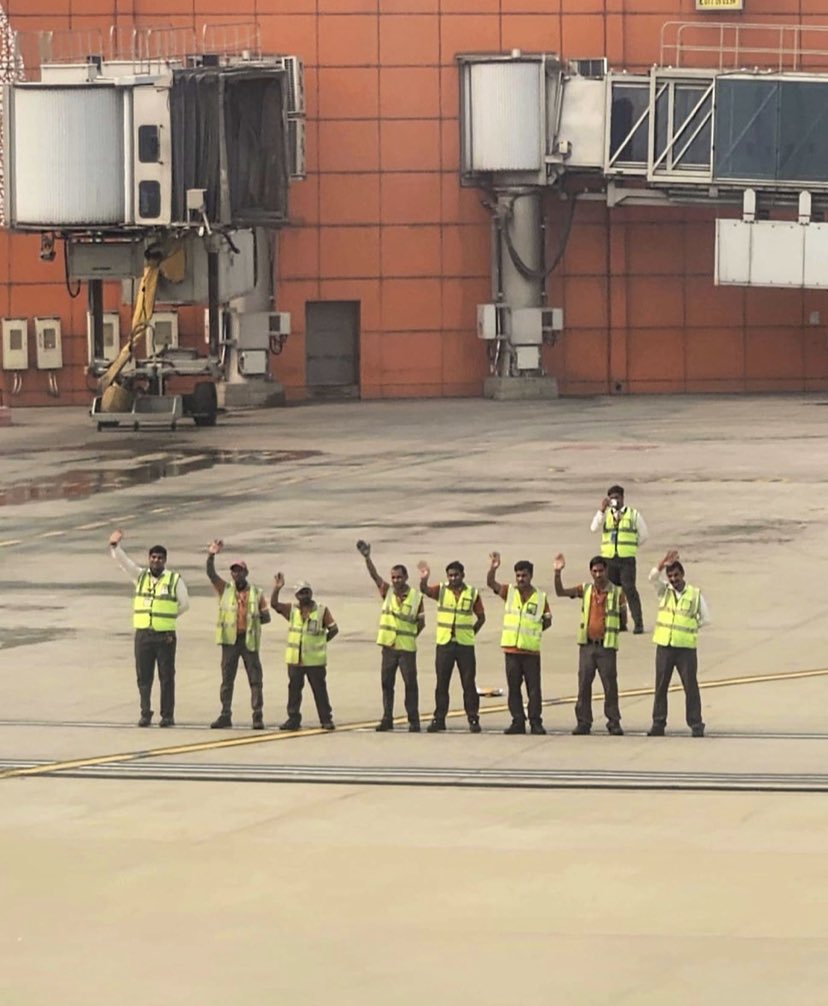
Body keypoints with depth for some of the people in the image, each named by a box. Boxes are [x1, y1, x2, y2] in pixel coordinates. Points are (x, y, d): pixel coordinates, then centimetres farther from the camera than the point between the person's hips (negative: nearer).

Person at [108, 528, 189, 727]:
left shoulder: (174, 579, 2)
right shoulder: (140, 576, 9)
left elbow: (184, 604, 8)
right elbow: (123, 561, -2)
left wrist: (167, 617, 5)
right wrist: (114, 546, -18)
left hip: (165, 635, -2)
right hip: (143, 634, 2)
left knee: (167, 677, 1)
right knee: (143, 676, 4)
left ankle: (168, 715, 5)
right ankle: (145, 713, 9)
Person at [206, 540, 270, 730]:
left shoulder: (256, 594, 7)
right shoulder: (225, 589, 7)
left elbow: (266, 617, 9)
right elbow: (211, 574, -8)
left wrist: (252, 619, -9)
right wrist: (211, 556, -23)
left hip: (249, 640, -1)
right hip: (230, 640, 1)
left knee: (256, 679, -2)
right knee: (227, 679, 3)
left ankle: (258, 716, 2)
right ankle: (225, 715, 8)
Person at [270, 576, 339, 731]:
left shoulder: (322, 611, 0)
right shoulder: (291, 610, 7)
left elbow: (333, 629, 3)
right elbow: (274, 604, -3)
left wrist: (322, 641, -2)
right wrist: (276, 589, -16)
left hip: (315, 660, -3)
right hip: (295, 659, 3)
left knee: (320, 690, 2)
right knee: (294, 689, 6)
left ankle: (326, 720, 7)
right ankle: (293, 719, 12)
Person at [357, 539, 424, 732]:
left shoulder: (416, 596, -3)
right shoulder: (387, 591, 3)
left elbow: (421, 622, 4)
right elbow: (374, 575, -9)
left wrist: (412, 635, -3)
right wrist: (366, 557, -21)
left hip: (407, 647, -3)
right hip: (388, 646, 3)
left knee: (410, 683, -2)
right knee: (386, 683, 6)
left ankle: (414, 721, 3)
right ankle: (387, 719, 13)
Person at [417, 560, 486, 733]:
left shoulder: (472, 593, 3)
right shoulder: (441, 590, 3)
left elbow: (481, 617, 11)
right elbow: (424, 590, -17)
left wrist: (471, 633, 1)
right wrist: (424, 579, -37)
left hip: (465, 644, -1)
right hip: (444, 643, 1)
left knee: (469, 683, 1)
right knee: (442, 683, 3)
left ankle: (473, 719, 5)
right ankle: (439, 719, 8)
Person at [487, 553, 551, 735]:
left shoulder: (540, 597, 4)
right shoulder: (510, 592, 6)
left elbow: (547, 621, 12)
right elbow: (491, 583, -5)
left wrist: (539, 627, -9)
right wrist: (493, 568, -22)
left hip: (531, 650, -1)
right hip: (511, 648, 1)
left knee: (534, 688, -2)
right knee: (513, 688, 4)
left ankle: (536, 723, 2)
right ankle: (518, 722, 9)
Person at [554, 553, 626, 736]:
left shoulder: (617, 592, -2)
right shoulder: (585, 590, 6)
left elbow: (623, 619, 7)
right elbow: (560, 592, 0)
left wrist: (612, 628, -4)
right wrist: (558, 572, -11)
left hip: (607, 645, -3)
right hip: (587, 645, 3)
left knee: (610, 685, -1)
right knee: (584, 684, 3)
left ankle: (614, 723, 5)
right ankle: (583, 722, 8)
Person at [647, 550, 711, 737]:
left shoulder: (695, 594, 3)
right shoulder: (664, 590, 7)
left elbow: (706, 619, 8)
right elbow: (653, 577, -12)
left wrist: (691, 628, 1)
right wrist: (663, 564, -28)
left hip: (686, 647, -2)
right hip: (664, 645, 2)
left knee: (690, 685, -3)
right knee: (661, 686, 4)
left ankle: (696, 724, 1)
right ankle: (658, 724, 9)